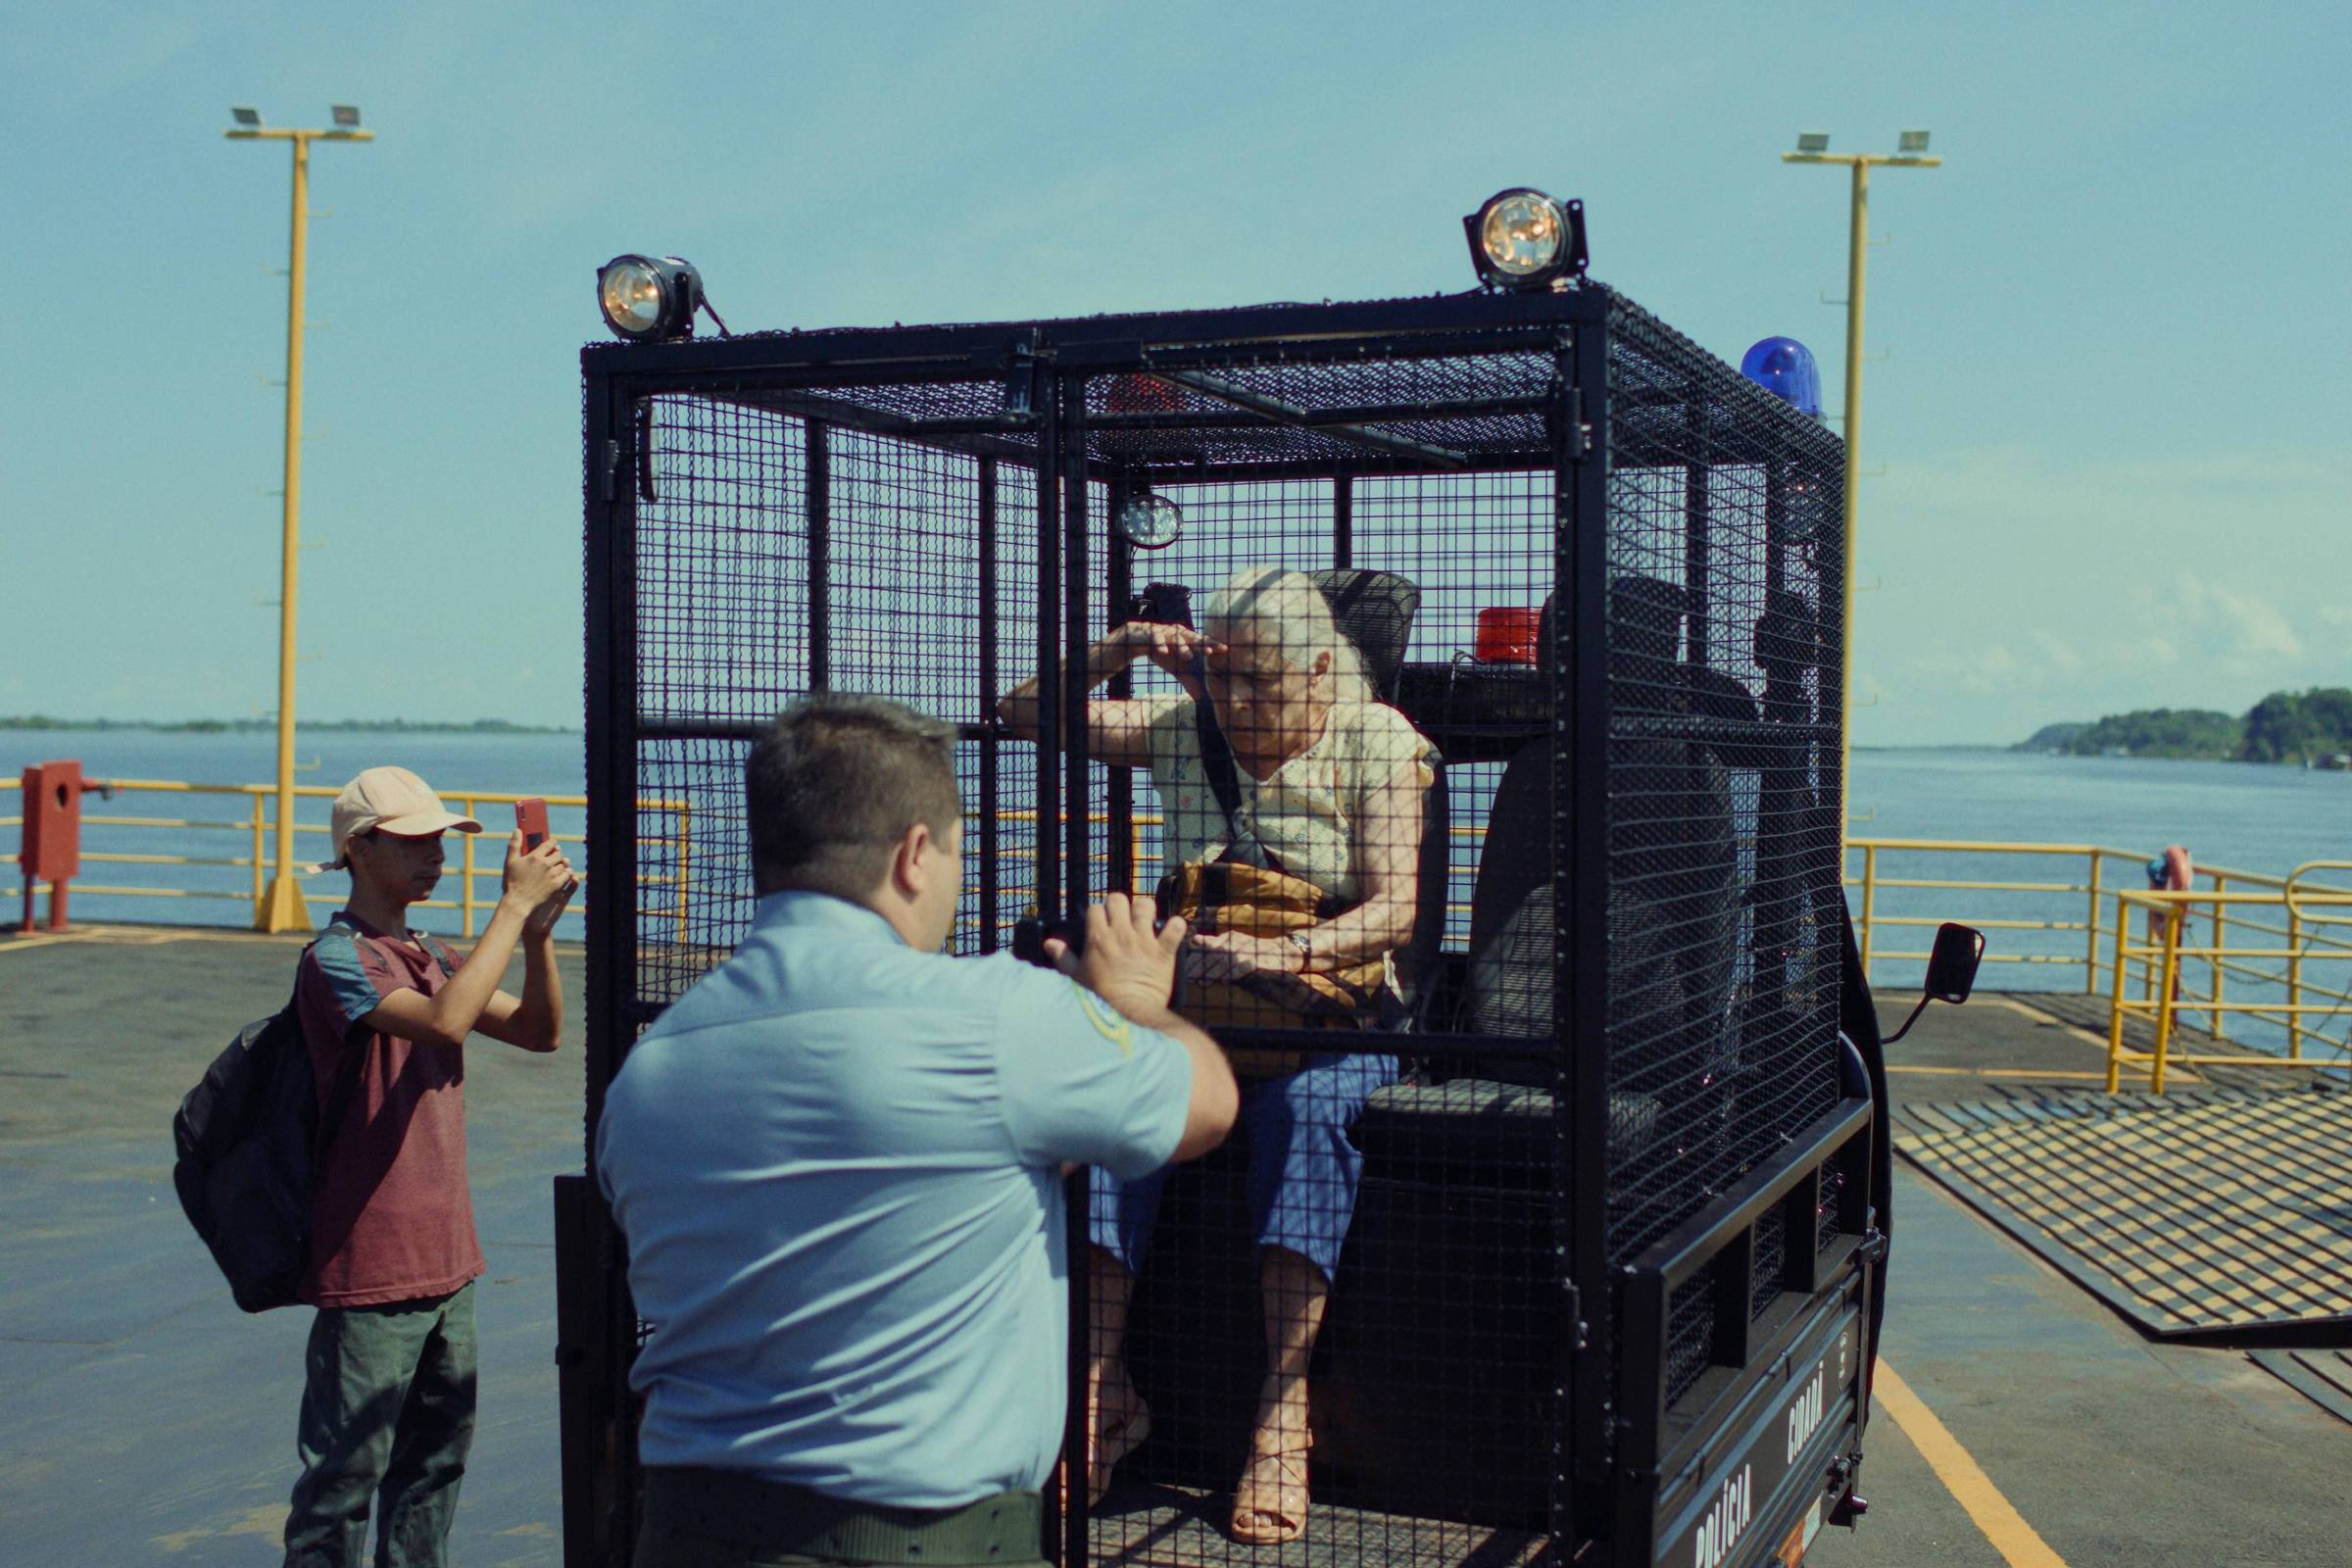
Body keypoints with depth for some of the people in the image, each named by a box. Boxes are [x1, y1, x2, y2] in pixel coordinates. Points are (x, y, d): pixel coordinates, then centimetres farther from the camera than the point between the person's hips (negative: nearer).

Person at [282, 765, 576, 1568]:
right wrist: (513, 906, -25)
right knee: (346, 1475, -1)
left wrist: (538, 931, -8)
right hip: (368, 1269, -8)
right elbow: (446, 1020, -29)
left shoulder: (434, 955, 13)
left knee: (436, 1457, 17)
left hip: (447, 1261, 8)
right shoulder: (337, 959, -13)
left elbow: (539, 1031, 7)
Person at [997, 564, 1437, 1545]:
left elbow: (1394, 908, -12)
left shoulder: (1374, 742, 0)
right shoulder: (1182, 730, 10)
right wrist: (1118, 652, -2)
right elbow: (1023, 713, 14)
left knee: (1306, 1106, -37)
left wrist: (1280, 953, -30)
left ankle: (1283, 1406, -35)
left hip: (1335, 1019, -3)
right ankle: (1103, 1382, -28)